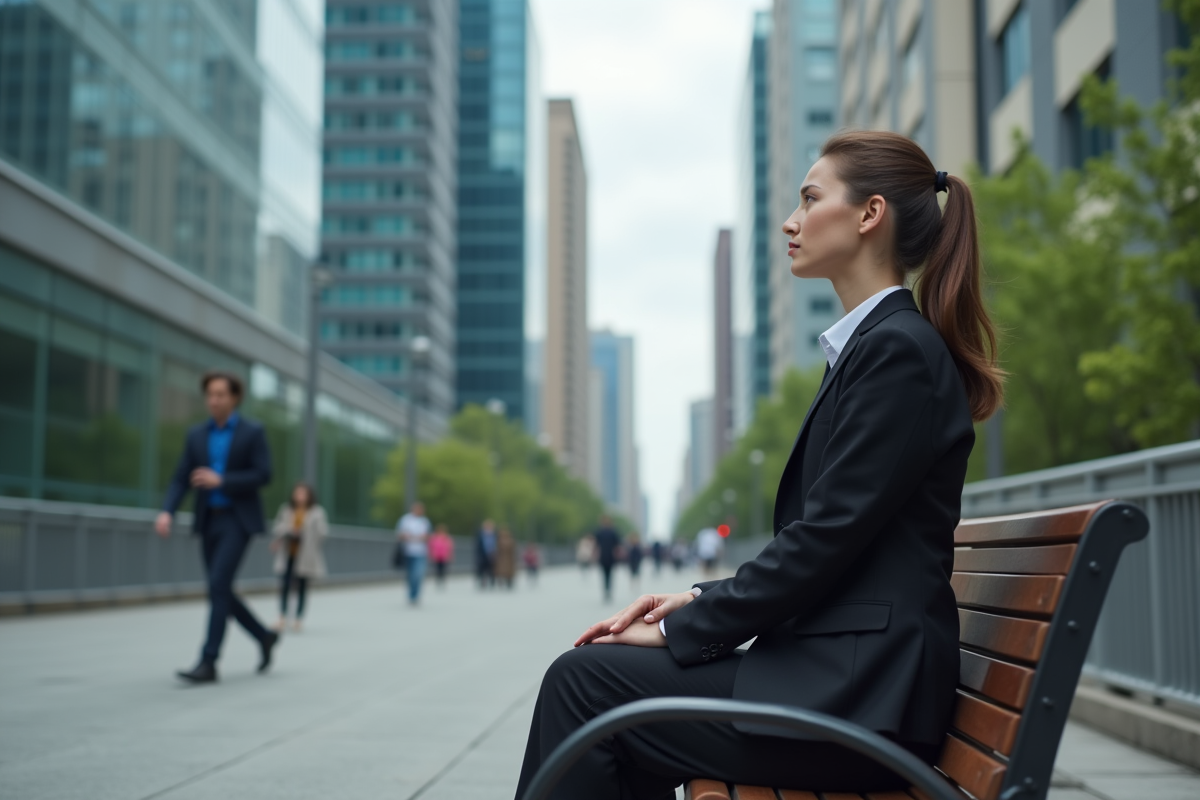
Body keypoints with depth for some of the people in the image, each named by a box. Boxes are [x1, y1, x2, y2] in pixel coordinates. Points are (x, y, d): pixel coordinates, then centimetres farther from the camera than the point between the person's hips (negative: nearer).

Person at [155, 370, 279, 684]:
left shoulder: (253, 432, -4)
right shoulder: (197, 434, 8)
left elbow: (263, 475, -11)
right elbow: (181, 479, 3)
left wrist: (220, 481, -18)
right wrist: (166, 512, -14)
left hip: (239, 519, -6)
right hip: (209, 520, 6)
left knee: (218, 584, -16)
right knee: (220, 591, 8)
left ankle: (208, 662, -14)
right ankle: (264, 637, 29)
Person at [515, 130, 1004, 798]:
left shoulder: (898, 349, -13)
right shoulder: (875, 344, 17)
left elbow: (823, 541, -18)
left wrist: (682, 630, -10)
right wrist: (700, 599, 9)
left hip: (861, 699, -9)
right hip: (842, 675, 9)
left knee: (583, 680, -10)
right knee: (590, 674, 5)